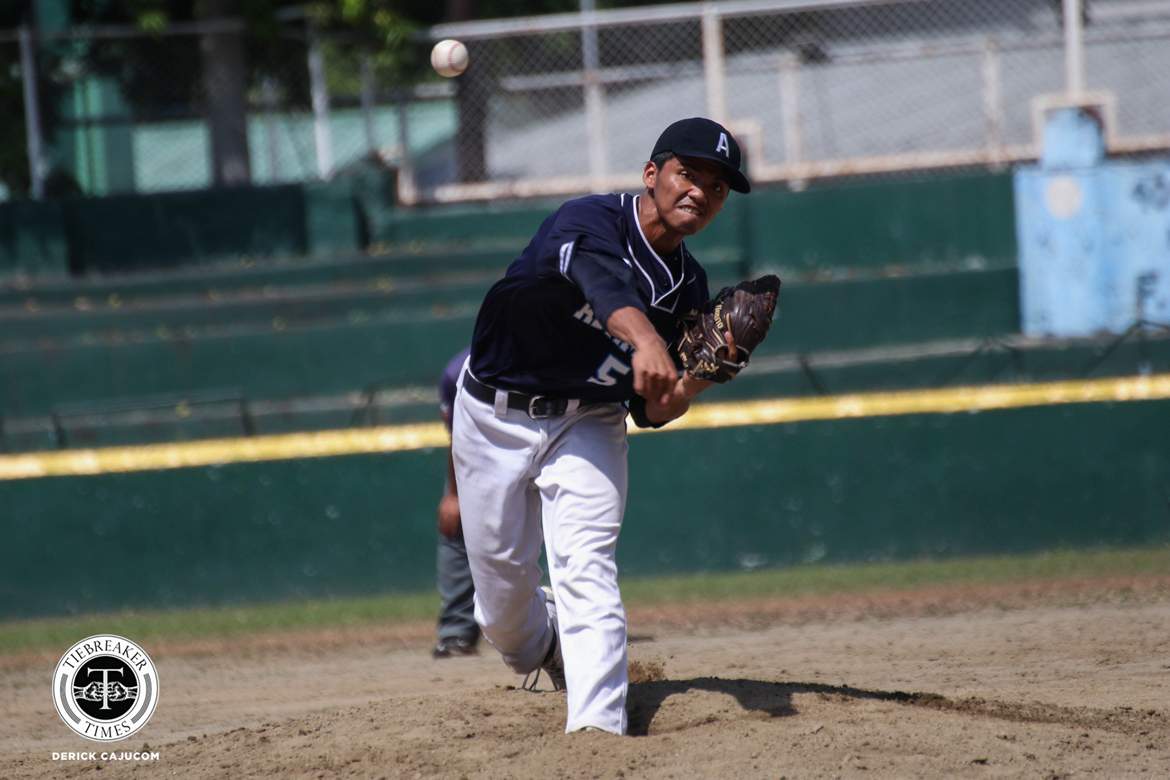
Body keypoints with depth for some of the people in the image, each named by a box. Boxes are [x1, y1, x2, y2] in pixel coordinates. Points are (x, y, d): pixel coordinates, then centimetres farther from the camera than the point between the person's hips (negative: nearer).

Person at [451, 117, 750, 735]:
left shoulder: (689, 288, -3)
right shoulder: (591, 220, -22)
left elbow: (652, 411, 0)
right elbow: (604, 281, -47)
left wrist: (703, 377, -20)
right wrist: (646, 340, -67)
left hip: (588, 423, 3)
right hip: (494, 417, -3)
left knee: (586, 566, -20)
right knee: (501, 586, 7)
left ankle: (598, 727, -29)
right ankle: (540, 645, 42)